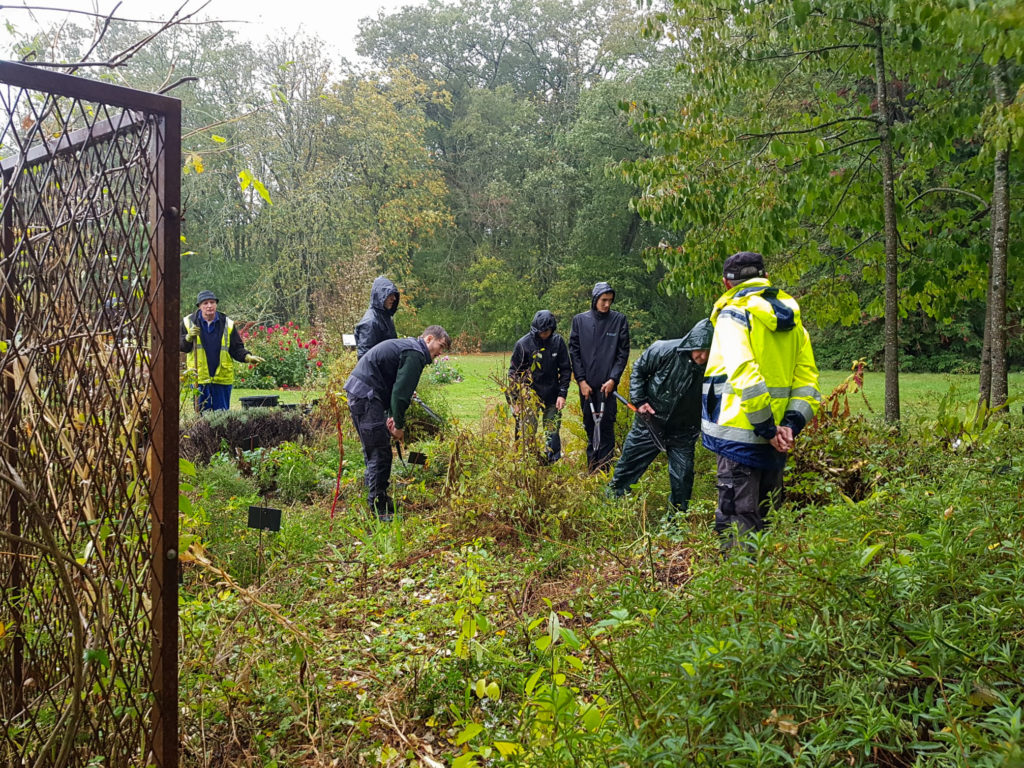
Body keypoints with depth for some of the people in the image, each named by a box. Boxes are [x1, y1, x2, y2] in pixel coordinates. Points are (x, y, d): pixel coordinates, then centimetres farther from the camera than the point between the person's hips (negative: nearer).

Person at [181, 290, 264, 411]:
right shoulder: (189, 322, 2)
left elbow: (236, 348, 4)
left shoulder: (227, 324, 4)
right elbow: (180, 347, 3)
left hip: (222, 378, 1)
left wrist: (247, 357, -14)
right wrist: (188, 338, -17)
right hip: (198, 378, -1)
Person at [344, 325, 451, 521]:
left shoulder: (406, 346, 22)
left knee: (373, 452, 18)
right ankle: (380, 510, -4)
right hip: (366, 396, -11)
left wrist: (392, 416, 12)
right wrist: (399, 424, -8)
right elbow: (401, 392, -17)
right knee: (380, 453, -8)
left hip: (357, 392, 11)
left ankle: (378, 499, 27)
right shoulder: (415, 354, -11)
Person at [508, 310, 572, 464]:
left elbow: (565, 369, 7)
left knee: (552, 434, 5)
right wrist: (517, 398, -5)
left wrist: (562, 394, 0)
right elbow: (513, 372, -1)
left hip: (552, 398, 2)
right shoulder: (523, 344, -7)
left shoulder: (558, 341, 0)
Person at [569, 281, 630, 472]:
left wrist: (613, 379, -9)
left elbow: (623, 352, 1)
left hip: (607, 384, -2)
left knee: (606, 425, -6)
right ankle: (591, 468, 20)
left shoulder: (619, 320, 1)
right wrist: (581, 380, -4)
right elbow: (574, 351, 4)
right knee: (590, 426, 9)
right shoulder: (580, 320, 5)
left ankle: (605, 469, 1)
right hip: (586, 384, 2)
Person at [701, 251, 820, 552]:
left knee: (736, 520, -3)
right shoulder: (791, 318, 14)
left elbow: (745, 375, -20)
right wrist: (791, 424, 0)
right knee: (764, 517, 18)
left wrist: (768, 428, -15)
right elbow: (807, 379, 9)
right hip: (774, 442, 7)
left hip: (740, 434, -7)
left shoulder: (734, 313, -8)